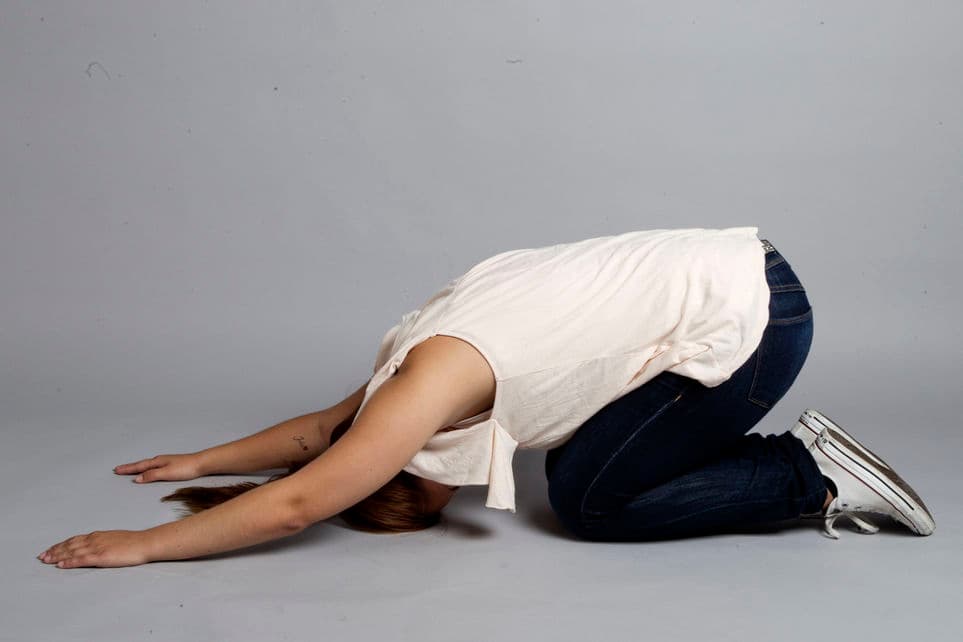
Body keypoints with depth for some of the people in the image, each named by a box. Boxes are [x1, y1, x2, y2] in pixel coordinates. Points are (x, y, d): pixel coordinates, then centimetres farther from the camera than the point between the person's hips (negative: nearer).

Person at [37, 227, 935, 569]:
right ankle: (807, 459, 16)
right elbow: (324, 424, 21)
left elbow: (297, 502, -19)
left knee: (588, 500, -5)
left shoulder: (435, 373, -18)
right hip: (733, 270, 9)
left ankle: (811, 473, 2)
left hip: (746, 321, -9)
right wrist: (202, 461, 25)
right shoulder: (416, 346, 7)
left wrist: (144, 545, -11)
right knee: (583, 465, 11)